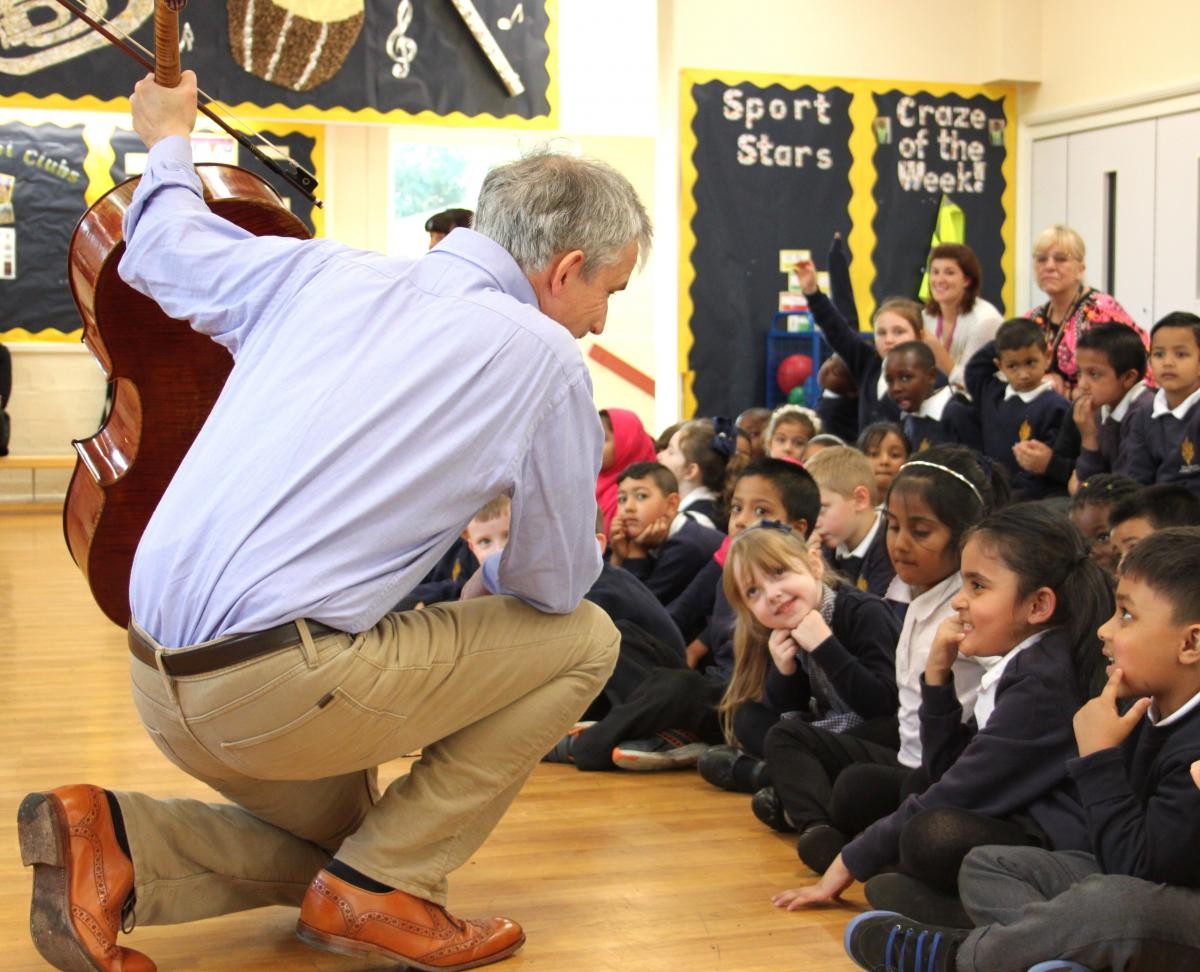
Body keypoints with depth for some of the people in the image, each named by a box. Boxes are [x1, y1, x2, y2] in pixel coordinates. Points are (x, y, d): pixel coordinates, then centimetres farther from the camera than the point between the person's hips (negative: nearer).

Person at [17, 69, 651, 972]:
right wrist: (489, 580, 25)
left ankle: (110, 838, 6)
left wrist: (169, 143, 47)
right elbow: (556, 583, 2)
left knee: (335, 844, 31)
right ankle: (382, 886, 4)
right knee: (583, 638, 7)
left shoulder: (324, 274, 10)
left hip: (161, 679, 8)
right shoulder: (541, 357, -6)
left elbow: (162, 248, 27)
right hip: (278, 689, -7)